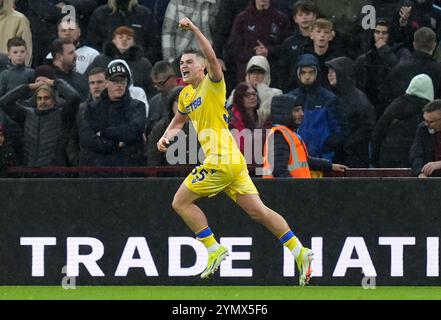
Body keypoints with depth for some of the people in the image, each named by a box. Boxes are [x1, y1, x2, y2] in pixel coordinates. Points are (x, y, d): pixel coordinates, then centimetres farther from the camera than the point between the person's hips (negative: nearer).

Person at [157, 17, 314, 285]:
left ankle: (214, 250, 1)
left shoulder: (212, 84, -6)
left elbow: (212, 57, -26)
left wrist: (193, 29, -30)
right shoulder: (186, 94, 19)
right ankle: (300, 252, 0)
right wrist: (167, 136, 15)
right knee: (258, 210, 4)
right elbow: (179, 120, 35)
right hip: (233, 162, 9)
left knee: (181, 202, -3)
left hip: (221, 159, -9)